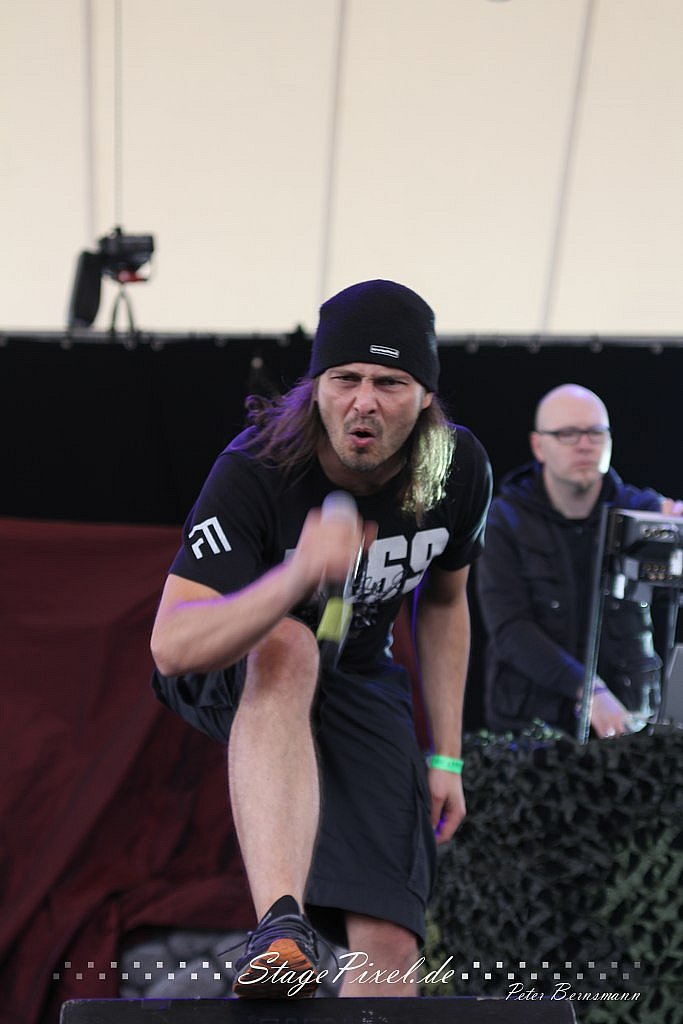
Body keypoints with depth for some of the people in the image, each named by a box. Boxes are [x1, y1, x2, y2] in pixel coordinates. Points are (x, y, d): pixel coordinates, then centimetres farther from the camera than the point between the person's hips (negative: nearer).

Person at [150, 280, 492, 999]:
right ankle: (279, 932, -49)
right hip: (226, 675, -4)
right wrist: (299, 575, -55)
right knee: (286, 646, -42)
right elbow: (171, 646, -38)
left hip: (360, 683, 4)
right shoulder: (253, 472, -29)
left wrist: (445, 757, 5)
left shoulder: (460, 469, -14)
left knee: (387, 941, -9)